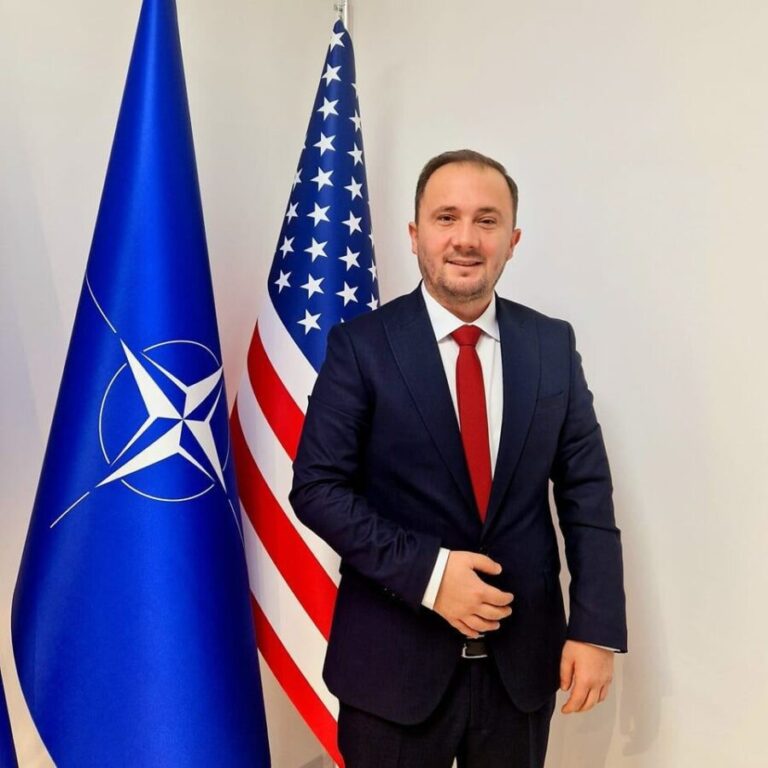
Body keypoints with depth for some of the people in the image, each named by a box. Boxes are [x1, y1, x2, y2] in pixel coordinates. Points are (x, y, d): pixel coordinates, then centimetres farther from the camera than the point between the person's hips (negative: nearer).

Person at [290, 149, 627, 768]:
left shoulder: (554, 345, -1)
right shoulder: (362, 345, -10)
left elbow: (587, 492, 0)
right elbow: (318, 487, -11)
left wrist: (596, 628, -4)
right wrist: (427, 572, -18)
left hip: (525, 658, 3)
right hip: (395, 661, -3)